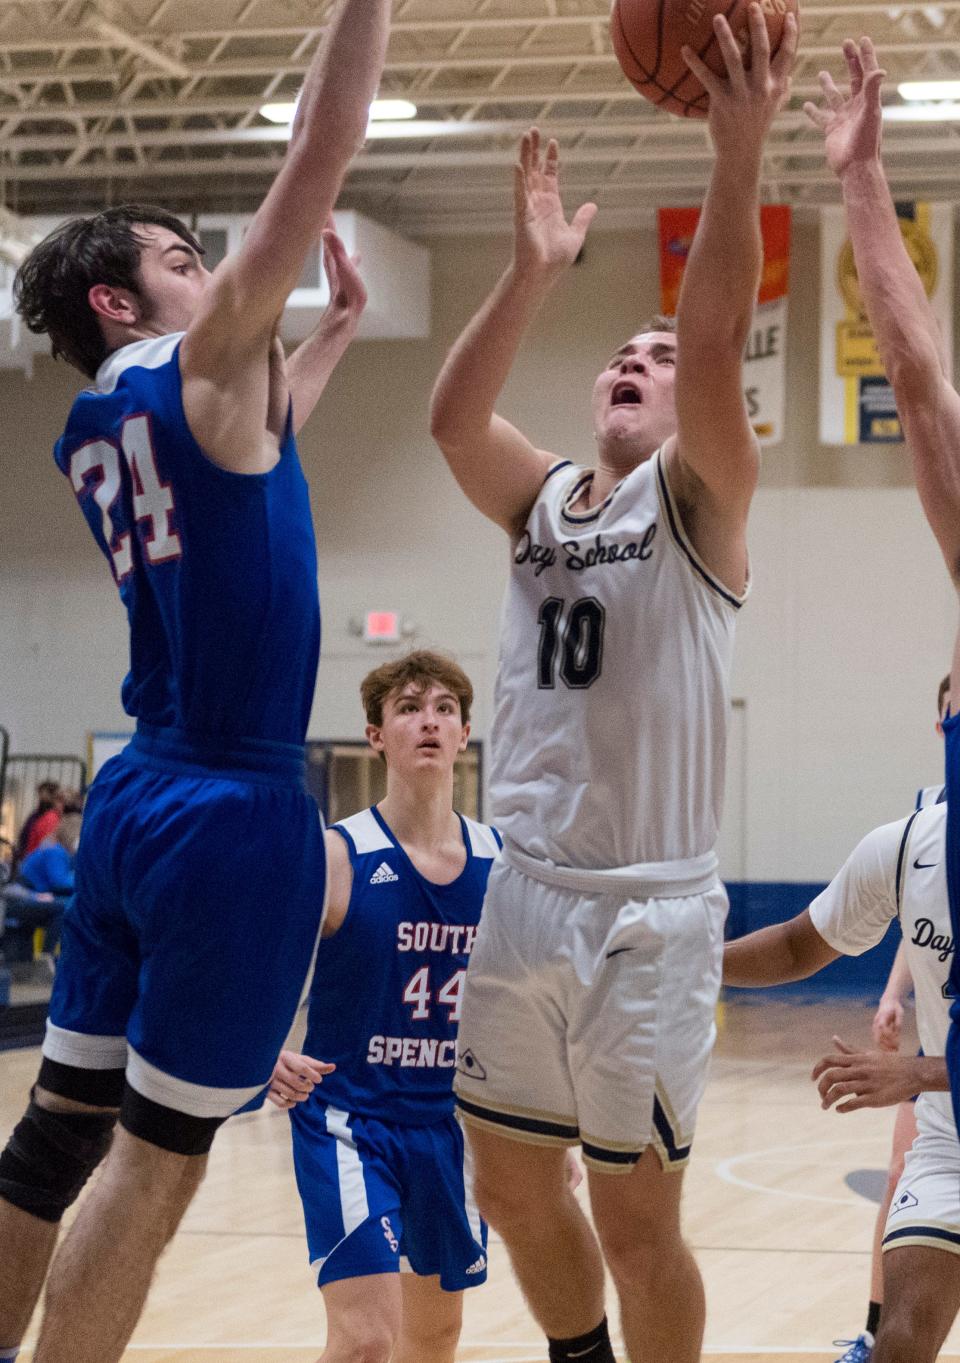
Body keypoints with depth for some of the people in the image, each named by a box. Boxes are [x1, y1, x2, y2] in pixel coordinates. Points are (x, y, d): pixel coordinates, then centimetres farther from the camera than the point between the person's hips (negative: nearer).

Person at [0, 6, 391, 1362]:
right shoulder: (204, 359, -8)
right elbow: (324, 150, -13)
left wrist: (341, 328, 37)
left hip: (135, 800, 8)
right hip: (236, 812, -8)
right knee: (157, 1152, -5)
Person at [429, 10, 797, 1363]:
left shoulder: (698, 497, -1)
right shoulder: (542, 498, 11)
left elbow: (716, 354, -20)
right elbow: (451, 417, -8)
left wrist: (739, 157, -30)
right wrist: (532, 273, -21)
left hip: (648, 907, -5)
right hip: (527, 890, 5)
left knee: (635, 1215, 0)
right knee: (514, 1186, 14)